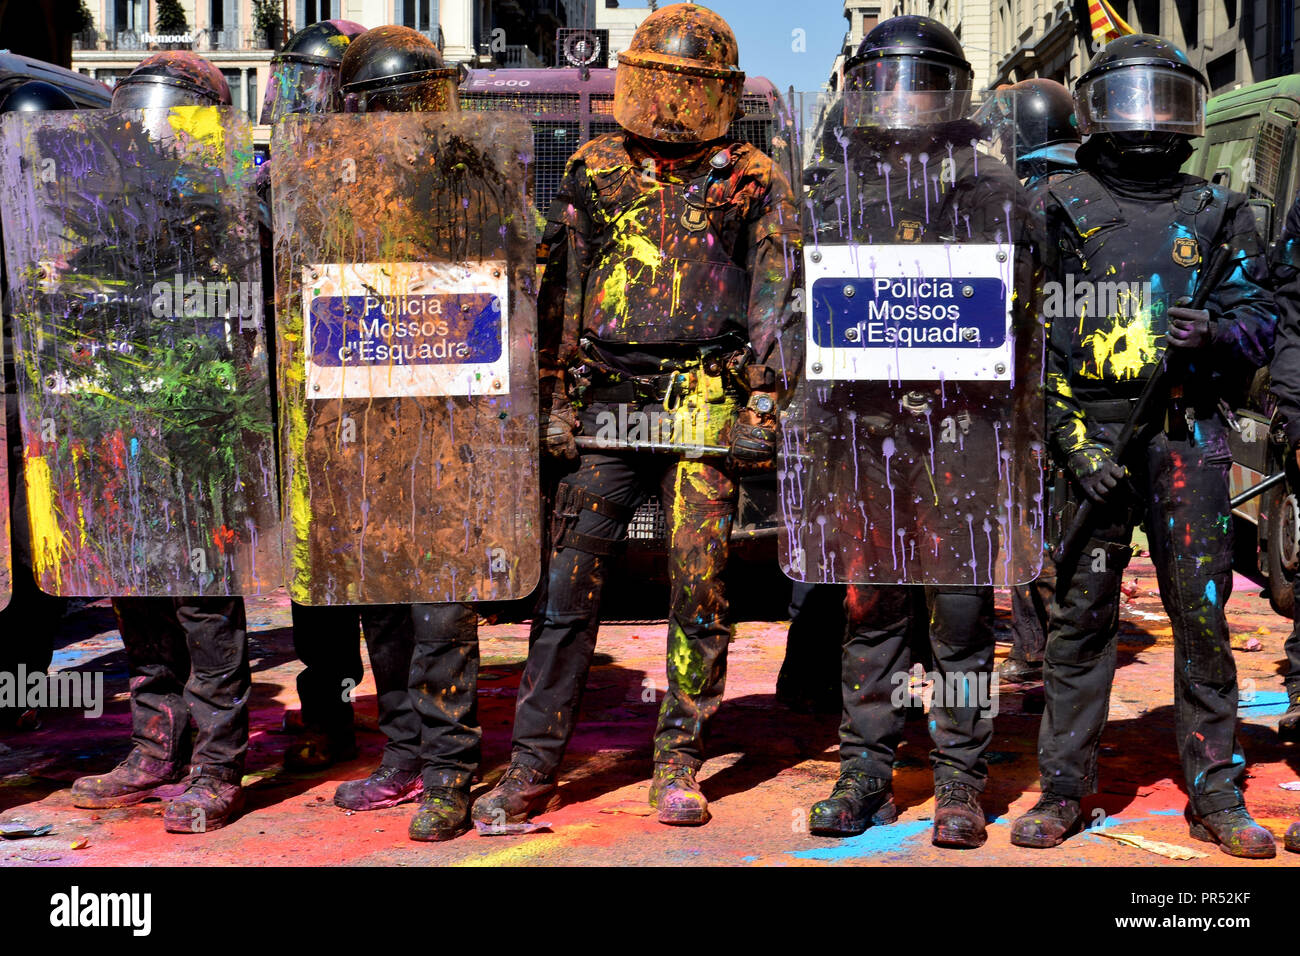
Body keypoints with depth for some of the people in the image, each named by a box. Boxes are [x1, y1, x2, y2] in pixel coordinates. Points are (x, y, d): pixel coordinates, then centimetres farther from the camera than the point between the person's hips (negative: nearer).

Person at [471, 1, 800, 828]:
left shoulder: (753, 182, 7)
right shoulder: (595, 171, 13)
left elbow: (777, 303, 4)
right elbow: (560, 290, 13)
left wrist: (761, 407, -5)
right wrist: (555, 399, 7)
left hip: (706, 408, -2)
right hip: (609, 405, 2)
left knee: (700, 586, -2)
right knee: (568, 587, 0)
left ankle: (679, 766, 11)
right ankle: (534, 766, 8)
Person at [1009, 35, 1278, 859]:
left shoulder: (1218, 213, 13)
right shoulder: (1061, 210, 8)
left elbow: (1259, 320, 11)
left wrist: (1214, 333, -13)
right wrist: (1073, 441, -6)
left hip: (1189, 439, 1)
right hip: (1089, 434, -1)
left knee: (1203, 615, 2)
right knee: (1079, 615, 1)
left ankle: (1217, 795, 12)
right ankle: (1063, 790, 10)